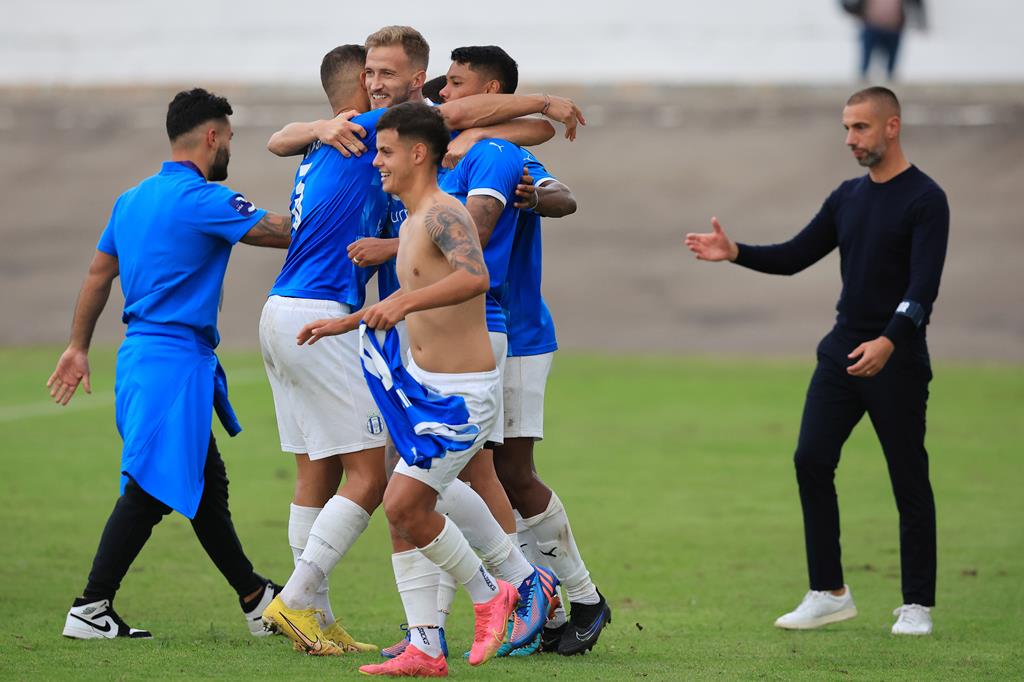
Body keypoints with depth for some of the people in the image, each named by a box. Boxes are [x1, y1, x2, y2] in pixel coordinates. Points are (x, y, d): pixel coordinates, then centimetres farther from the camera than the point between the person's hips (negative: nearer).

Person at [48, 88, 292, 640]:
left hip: (142, 353, 10)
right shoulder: (203, 200, -13)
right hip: (176, 360, -10)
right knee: (151, 490, -8)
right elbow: (282, 232, -13)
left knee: (206, 486, 13)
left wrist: (78, 347, 24)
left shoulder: (132, 199, 14)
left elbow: (98, 273, 18)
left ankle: (255, 599, 16)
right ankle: (90, 610, -9)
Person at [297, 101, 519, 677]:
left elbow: (475, 276, -38)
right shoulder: (412, 223, 14)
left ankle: (489, 594, 8)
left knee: (405, 506, -13)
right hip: (425, 387, 10)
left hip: (464, 392, -10)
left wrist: (405, 303, -48)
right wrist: (346, 323, 35)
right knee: (405, 510, 5)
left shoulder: (443, 214, -18)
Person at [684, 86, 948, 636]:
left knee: (909, 481, 0)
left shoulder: (924, 200, -11)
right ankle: (829, 594, 5)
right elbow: (795, 257, 16)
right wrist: (735, 254, 0)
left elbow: (924, 285, -21)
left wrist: (889, 341, -35)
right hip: (841, 353, 7)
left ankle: (917, 605, 10)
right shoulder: (847, 197, 12)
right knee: (812, 461, -4)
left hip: (896, 360, -7)